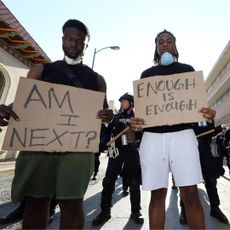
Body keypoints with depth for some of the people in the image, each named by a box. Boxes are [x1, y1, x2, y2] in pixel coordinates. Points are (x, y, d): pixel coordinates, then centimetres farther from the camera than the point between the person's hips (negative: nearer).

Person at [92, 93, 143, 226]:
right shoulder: (116, 116, 11)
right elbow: (108, 130, 11)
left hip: (132, 151, -1)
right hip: (117, 150, 2)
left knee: (134, 182, 6)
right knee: (108, 181, 1)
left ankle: (135, 212, 23)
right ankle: (105, 211, 16)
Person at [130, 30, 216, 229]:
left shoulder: (187, 70, 16)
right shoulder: (147, 74, 16)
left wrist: (208, 114, -10)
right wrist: (135, 122, -9)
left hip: (182, 134, 0)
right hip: (153, 136, 1)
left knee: (190, 193, -2)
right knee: (157, 194, 4)